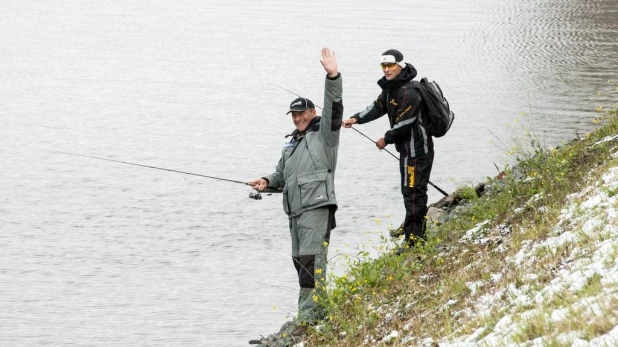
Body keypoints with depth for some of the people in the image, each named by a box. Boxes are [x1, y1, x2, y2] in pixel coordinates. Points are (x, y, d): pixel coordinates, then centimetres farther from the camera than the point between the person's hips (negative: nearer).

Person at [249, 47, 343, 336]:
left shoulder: (324, 133, 2)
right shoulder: (291, 144, 24)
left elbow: (333, 108, -14)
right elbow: (282, 173, 31)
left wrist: (333, 78, -27)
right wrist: (267, 181, 9)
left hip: (317, 207, -9)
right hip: (295, 210, 9)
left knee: (311, 262, -15)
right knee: (301, 262, 10)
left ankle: (309, 318, -18)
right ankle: (318, 312, 19)